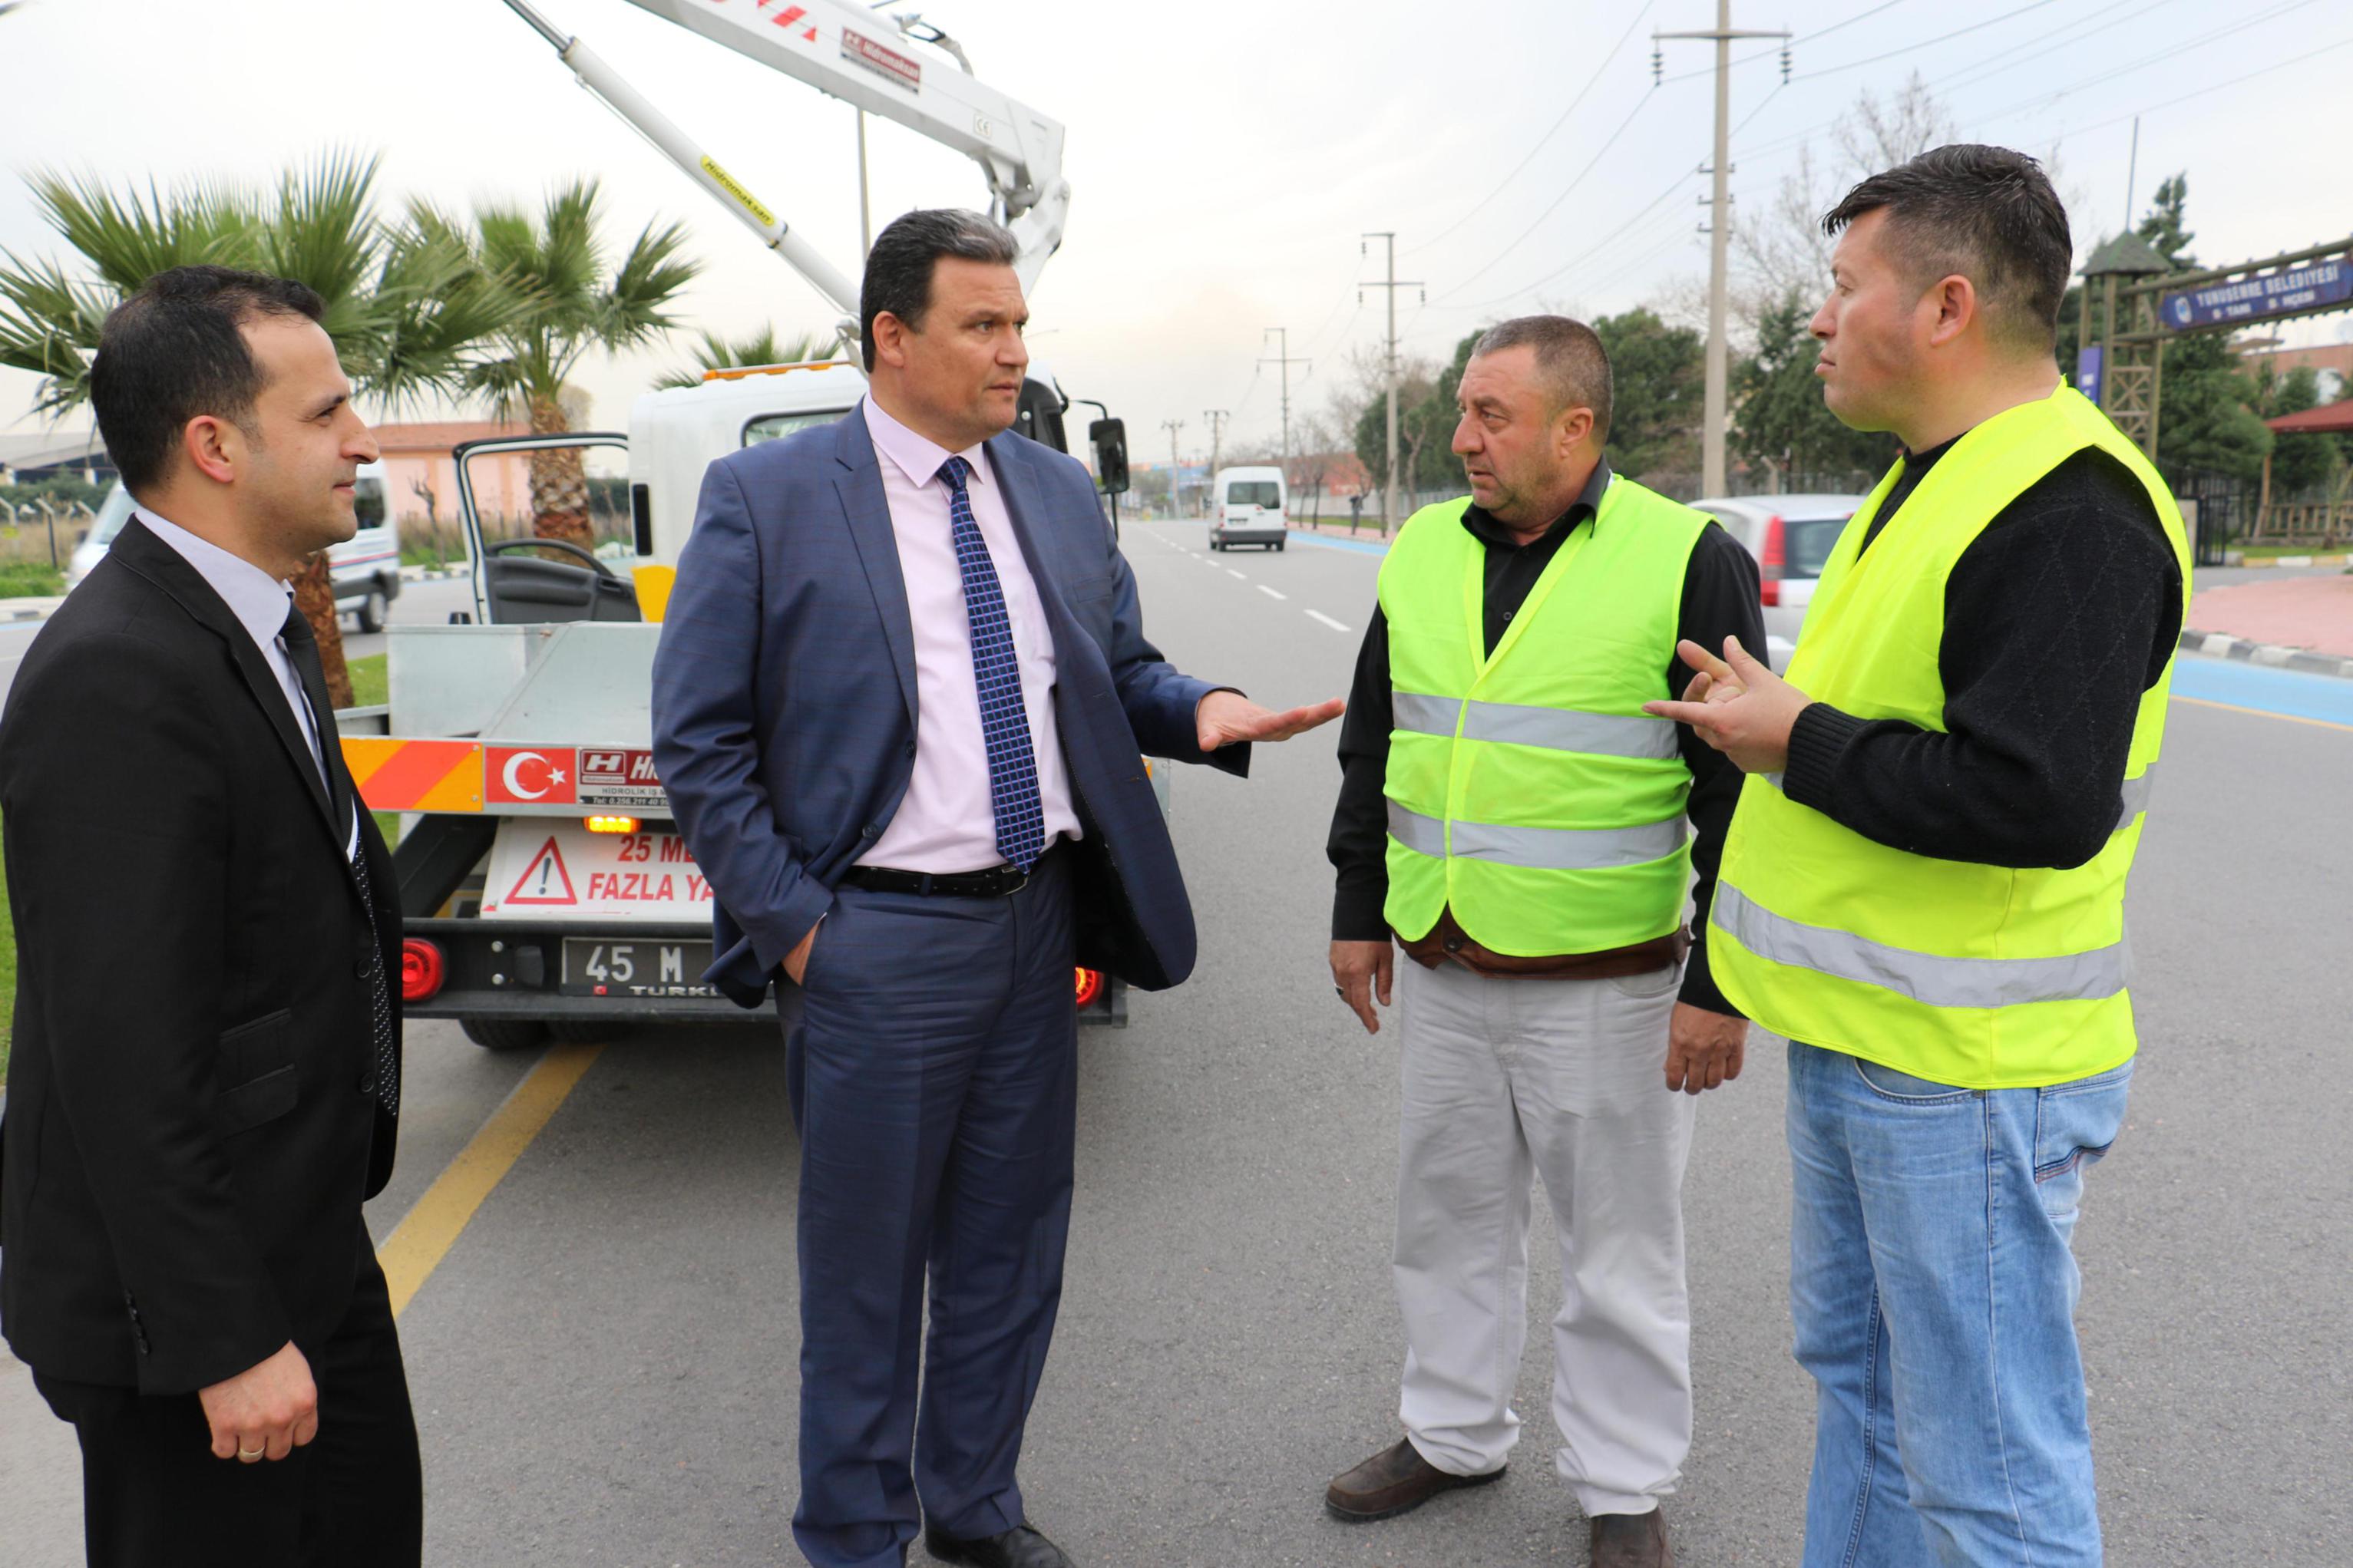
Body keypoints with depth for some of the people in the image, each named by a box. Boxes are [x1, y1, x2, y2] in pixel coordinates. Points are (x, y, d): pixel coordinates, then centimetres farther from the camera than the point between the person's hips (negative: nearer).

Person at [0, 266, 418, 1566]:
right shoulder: (115, 680, -25)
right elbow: (126, 1060, -26)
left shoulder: (252, 625, 7)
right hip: (191, 1294, -9)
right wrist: (225, 1339, -21)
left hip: (308, 1248, 10)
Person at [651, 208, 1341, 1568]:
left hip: (1038, 917, 5)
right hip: (879, 939, -5)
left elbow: (1118, 670, 15)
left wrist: (1199, 710, -7)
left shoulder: (1059, 492, 8)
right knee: (865, 1263, 10)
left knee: (1014, 1246, 18)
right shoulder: (764, 500, -7)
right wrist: (791, 923, -11)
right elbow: (699, 742, -6)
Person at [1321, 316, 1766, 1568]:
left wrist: (1718, 988, -12)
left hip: (1604, 982, -5)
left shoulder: (1689, 560, -10)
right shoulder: (1422, 551, 7)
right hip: (1438, 970, 5)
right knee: (1449, 1218, 19)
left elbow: (1738, 790, -10)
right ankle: (1453, 1432, 39)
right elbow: (1373, 746, 15)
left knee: (1620, 1245, 10)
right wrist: (1360, 911, 14)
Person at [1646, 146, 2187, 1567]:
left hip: (1964, 1076, -10)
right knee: (1859, 1370, 24)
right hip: (1857, 1038, 10)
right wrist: (1773, 704, 9)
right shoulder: (1939, 478, 12)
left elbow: (2038, 800, -29)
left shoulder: (2068, 511, -21)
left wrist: (1798, 742, -19)